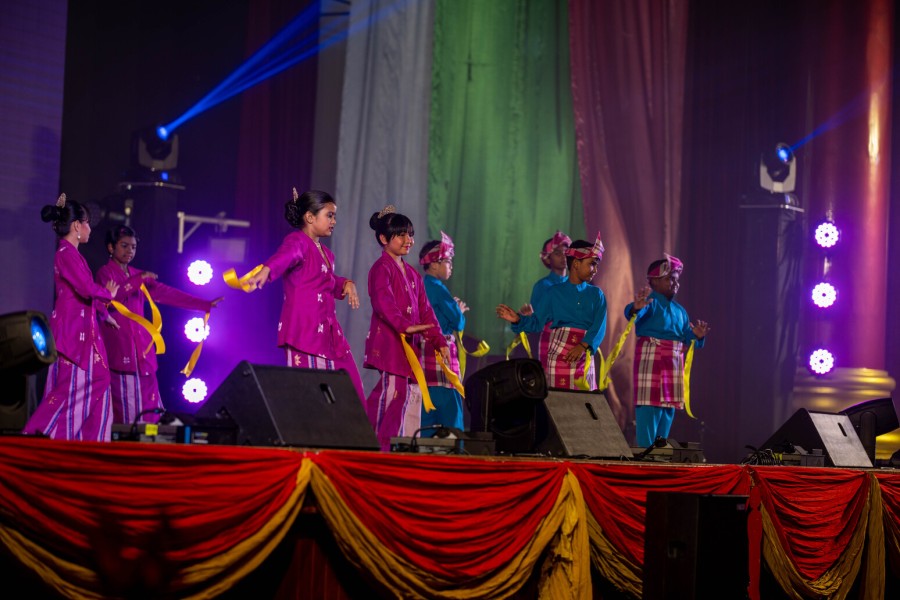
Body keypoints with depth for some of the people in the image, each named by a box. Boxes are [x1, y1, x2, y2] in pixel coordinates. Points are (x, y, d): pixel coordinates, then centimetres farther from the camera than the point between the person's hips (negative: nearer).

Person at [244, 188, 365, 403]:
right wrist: (265, 271, -50)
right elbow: (284, 256, -29)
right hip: (303, 329, -9)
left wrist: (346, 284, 15)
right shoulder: (297, 241, -6)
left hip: (327, 331, 9)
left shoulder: (326, 253, 21)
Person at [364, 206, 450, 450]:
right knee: (394, 390, -15)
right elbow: (383, 302, -21)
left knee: (414, 393, 6)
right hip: (389, 341, -9)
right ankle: (381, 446, -14)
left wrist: (439, 342, 12)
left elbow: (425, 309, 21)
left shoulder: (412, 274, 22)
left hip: (409, 344, 9)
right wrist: (404, 326, -35)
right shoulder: (381, 269, -5)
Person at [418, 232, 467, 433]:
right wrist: (460, 311, 9)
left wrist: (454, 308, 10)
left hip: (423, 349, 8)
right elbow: (458, 322, -11)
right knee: (450, 408, -7)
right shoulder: (438, 288, -12)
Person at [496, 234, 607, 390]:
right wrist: (518, 319, -14)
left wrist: (583, 346, -20)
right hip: (558, 354, -2)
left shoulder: (596, 294, 9)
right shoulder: (554, 293, 6)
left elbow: (599, 327, -4)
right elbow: (536, 322, 6)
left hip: (583, 355, 2)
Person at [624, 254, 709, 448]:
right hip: (651, 358, -8)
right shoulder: (650, 301, -4)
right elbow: (633, 313, -26)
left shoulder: (679, 310, 21)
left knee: (668, 411, 9)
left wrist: (697, 335, -7)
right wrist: (636, 308, -50)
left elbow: (687, 337, 16)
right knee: (649, 408, -13)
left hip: (674, 363, 8)